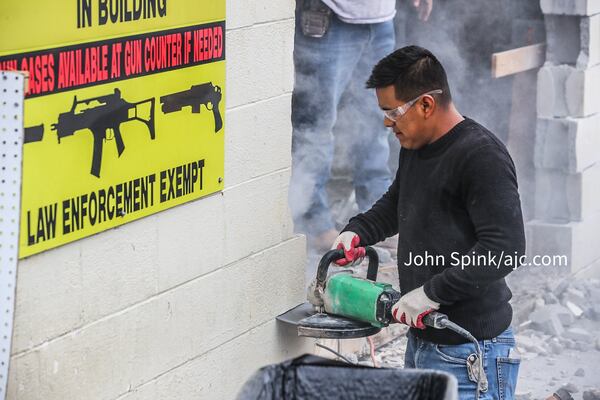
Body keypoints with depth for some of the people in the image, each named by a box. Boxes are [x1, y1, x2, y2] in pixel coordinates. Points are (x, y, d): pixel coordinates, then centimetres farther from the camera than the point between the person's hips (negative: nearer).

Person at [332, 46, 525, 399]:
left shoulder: (483, 156, -17)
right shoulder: (415, 147, 13)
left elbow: (505, 248, -25)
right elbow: (394, 204, 32)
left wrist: (432, 292, -23)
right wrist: (357, 232, 12)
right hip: (421, 343, 9)